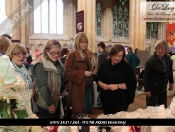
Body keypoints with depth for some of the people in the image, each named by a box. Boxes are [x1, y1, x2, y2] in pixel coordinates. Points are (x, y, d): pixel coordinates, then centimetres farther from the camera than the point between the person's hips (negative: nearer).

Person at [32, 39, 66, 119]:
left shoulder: (58, 63, 6)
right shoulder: (40, 65, -19)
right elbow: (42, 86, -21)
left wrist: (61, 94, 7)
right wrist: (50, 104, -18)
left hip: (56, 101, 7)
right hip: (46, 104, -7)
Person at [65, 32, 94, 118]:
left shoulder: (88, 54, 10)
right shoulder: (72, 55, -11)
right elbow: (67, 72, -17)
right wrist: (83, 73, -22)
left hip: (88, 86, 7)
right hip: (78, 87, -7)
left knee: (88, 108, 18)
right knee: (79, 111, 3)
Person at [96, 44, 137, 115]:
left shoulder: (126, 67, -7)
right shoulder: (104, 64, 5)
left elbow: (132, 83, -11)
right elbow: (98, 79, 11)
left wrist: (118, 86, -21)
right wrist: (102, 84, -11)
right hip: (106, 100, 4)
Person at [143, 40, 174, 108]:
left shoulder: (167, 58, 0)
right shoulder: (150, 61, -19)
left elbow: (170, 71, 16)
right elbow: (146, 76, -17)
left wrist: (171, 82, 20)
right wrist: (147, 90, -17)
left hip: (163, 89, 6)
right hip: (152, 90, -6)